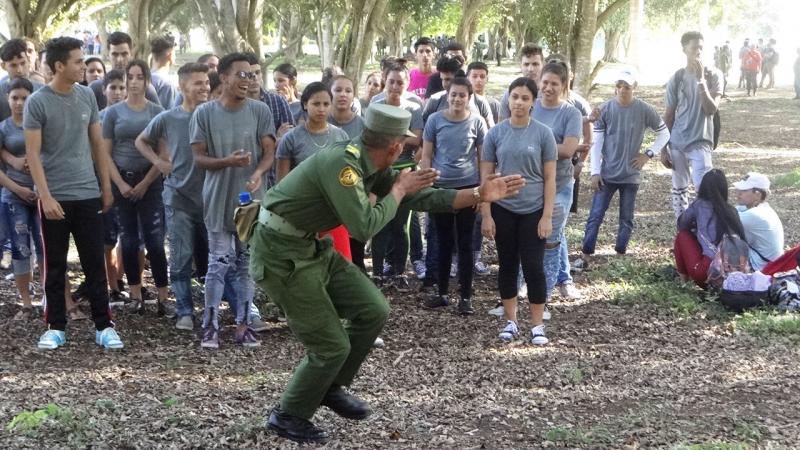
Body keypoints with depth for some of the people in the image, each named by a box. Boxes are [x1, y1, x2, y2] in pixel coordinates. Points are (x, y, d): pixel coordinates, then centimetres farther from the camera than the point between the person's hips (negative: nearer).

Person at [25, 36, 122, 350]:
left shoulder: (87, 96, 5)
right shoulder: (37, 102, -8)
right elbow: (32, 153, -10)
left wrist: (106, 186, 10)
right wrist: (45, 196, -17)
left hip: (88, 193, 3)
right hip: (54, 196, -3)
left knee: (94, 263, 5)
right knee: (55, 266, 6)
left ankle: (103, 326, 11)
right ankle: (56, 327, 16)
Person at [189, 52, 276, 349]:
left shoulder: (260, 111, 1)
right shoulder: (204, 113, -2)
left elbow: (269, 152, -1)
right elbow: (199, 158, -2)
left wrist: (258, 173, -23)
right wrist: (228, 161, -21)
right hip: (218, 200, -2)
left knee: (247, 262, 8)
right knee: (219, 263, -1)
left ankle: (243, 325, 15)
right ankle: (211, 325, 7)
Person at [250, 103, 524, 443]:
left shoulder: (370, 167, 4)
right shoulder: (341, 162, -25)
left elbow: (419, 198, 10)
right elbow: (364, 227, -27)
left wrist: (479, 195, 6)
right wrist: (398, 190, -13)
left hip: (313, 248, 9)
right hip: (282, 255, -9)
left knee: (373, 311, 7)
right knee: (332, 346, -3)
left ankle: (332, 388, 25)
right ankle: (288, 416, 18)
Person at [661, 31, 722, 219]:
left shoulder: (712, 76, -4)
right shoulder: (676, 78, 1)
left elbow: (711, 109, -16)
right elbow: (668, 116, 5)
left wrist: (701, 80, -23)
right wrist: (663, 148, 3)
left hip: (700, 143, -3)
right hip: (677, 143, 3)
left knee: (704, 189, -12)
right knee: (679, 189, 10)